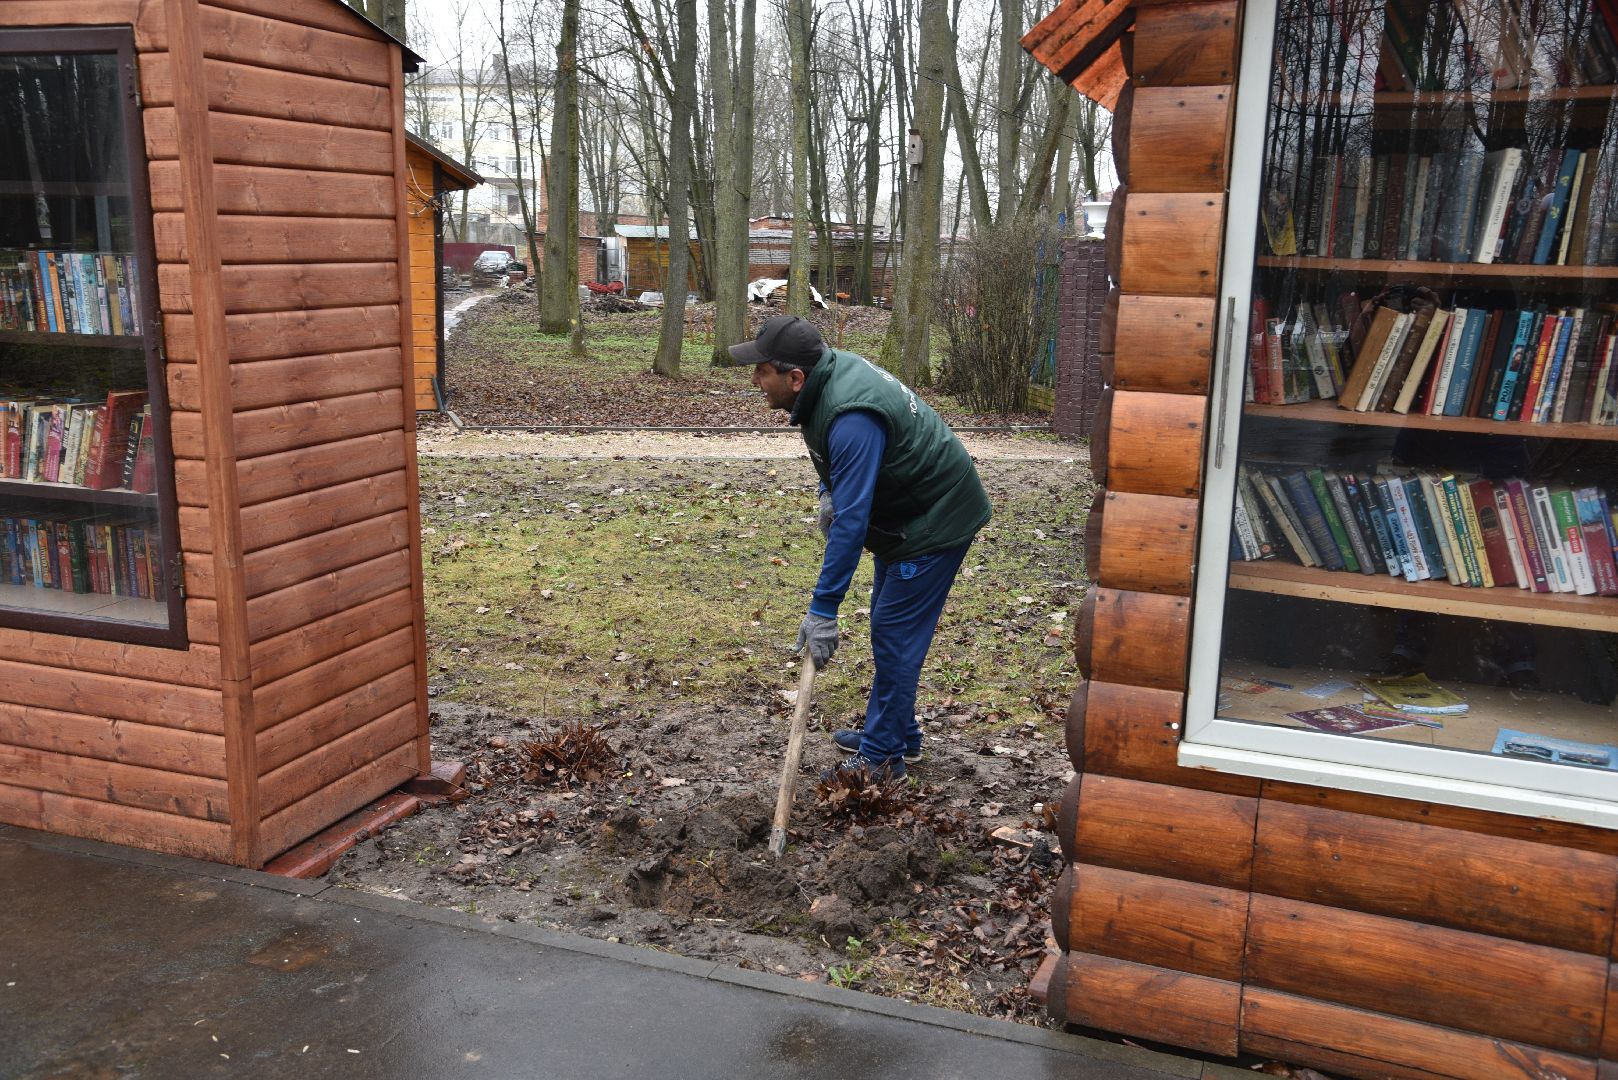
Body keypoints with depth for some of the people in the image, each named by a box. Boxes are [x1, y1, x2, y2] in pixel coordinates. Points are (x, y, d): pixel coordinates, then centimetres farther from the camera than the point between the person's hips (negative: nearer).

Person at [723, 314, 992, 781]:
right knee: (888, 625, 18)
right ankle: (898, 734, 31)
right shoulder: (828, 369, -5)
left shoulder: (851, 419, -35)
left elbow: (851, 521, -36)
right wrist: (829, 489, 3)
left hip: (938, 519, -11)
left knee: (895, 633, -6)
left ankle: (882, 757, 4)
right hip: (906, 509, 11)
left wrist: (823, 610, -33)